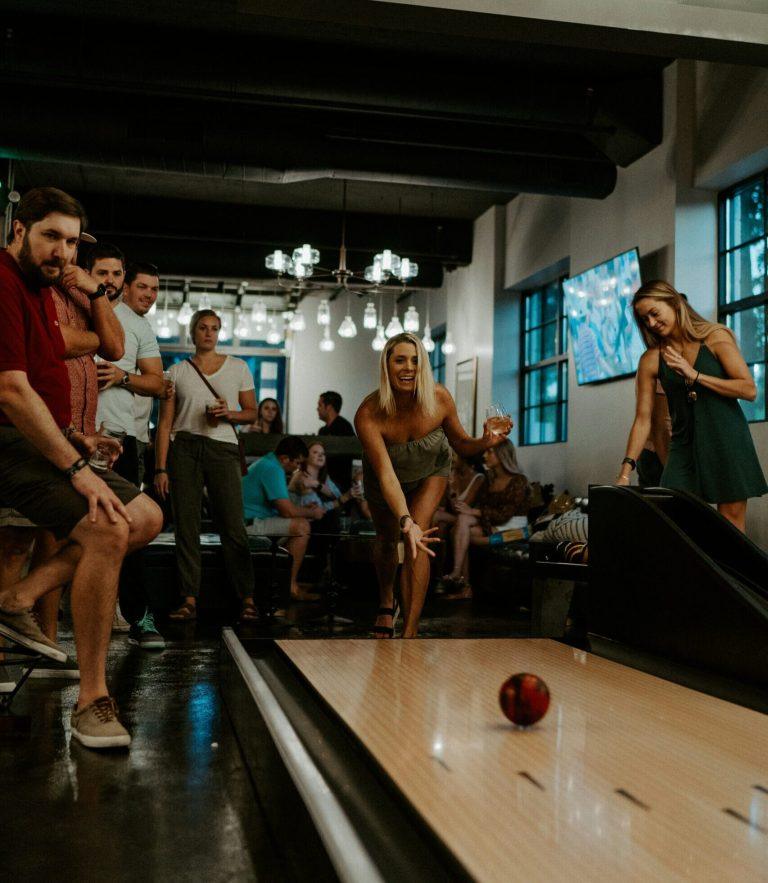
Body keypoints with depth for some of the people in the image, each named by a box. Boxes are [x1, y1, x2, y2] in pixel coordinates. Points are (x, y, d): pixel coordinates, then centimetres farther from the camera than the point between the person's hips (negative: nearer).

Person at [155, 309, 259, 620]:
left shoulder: (238, 368, 10)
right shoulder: (177, 372, 9)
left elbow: (251, 413, 13)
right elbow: (165, 423, 6)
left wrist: (229, 413, -9)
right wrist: (161, 468, -2)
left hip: (223, 448, -1)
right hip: (184, 448, 1)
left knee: (232, 525, -6)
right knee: (185, 526, 0)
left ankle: (247, 597, 0)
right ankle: (189, 599, 4)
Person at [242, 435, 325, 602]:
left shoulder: (266, 463, 18)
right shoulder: (272, 470, -16)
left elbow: (282, 506, 28)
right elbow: (288, 511, -20)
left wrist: (304, 509, 17)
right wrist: (312, 513, -3)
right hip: (249, 524, -11)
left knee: (299, 520, 18)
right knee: (301, 526, -19)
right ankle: (290, 587, -14)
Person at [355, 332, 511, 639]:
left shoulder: (440, 399, -31)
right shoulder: (368, 414, -39)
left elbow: (461, 445, -16)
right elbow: (386, 474, -44)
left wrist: (485, 442, -38)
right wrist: (405, 520, -57)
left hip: (431, 472, 0)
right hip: (385, 481, 0)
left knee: (418, 540, -19)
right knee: (387, 539, 19)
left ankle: (410, 631, -14)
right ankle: (386, 600, 52)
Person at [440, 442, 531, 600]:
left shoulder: (518, 481, -5)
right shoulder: (489, 482, 19)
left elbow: (504, 515, -15)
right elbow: (478, 505, 10)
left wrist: (473, 512, -20)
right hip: (489, 527, 7)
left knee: (463, 520, -26)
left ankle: (457, 574, -33)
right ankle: (464, 587, -26)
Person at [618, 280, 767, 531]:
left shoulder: (716, 338, -4)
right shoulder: (651, 360, 0)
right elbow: (643, 419, -2)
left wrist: (695, 376, -18)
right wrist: (627, 469, -10)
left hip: (726, 441, -2)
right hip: (685, 445, 2)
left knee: (732, 525, 1)